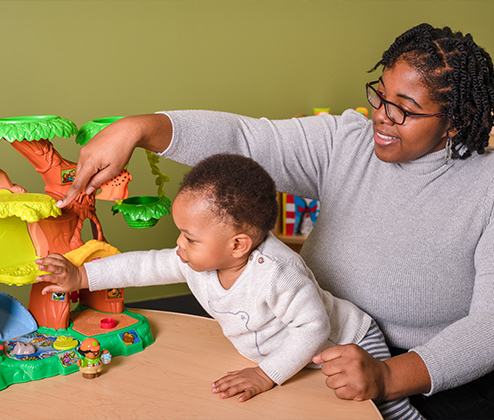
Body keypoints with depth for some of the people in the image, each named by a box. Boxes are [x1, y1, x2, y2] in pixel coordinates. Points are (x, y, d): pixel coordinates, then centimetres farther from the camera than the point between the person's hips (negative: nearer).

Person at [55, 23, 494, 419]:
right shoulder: (345, 142, -4)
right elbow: (242, 137, -11)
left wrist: (389, 377, -32)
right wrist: (136, 128, -26)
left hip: (442, 377, -2)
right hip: (328, 349, 3)